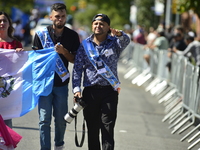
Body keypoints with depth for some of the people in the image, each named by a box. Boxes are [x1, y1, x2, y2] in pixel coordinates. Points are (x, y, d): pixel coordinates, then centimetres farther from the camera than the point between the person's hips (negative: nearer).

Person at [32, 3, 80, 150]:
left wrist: (64, 52, -14)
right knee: (44, 120, -6)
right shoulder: (41, 34, 0)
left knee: (61, 119, 9)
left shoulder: (72, 36, 2)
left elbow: (75, 60, 3)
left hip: (61, 84, 1)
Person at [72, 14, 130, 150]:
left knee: (108, 128, -7)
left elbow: (126, 41, -18)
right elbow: (77, 68, 5)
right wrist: (76, 89, -8)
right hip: (90, 91, 2)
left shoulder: (114, 43, 5)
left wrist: (120, 35, -43)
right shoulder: (85, 45, 9)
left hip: (109, 91, -2)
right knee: (92, 128, 8)